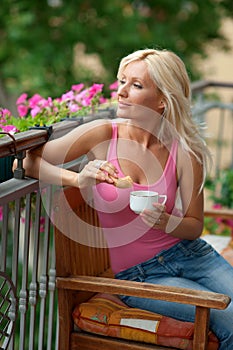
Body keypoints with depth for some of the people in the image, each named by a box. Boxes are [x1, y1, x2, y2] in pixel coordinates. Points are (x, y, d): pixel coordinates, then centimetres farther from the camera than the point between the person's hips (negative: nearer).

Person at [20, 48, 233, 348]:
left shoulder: (184, 152, -6)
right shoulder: (102, 135, -10)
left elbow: (195, 226, 3)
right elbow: (25, 163, -10)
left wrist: (164, 221, -19)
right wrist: (80, 179, -24)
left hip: (188, 254, 3)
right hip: (138, 275, -3)